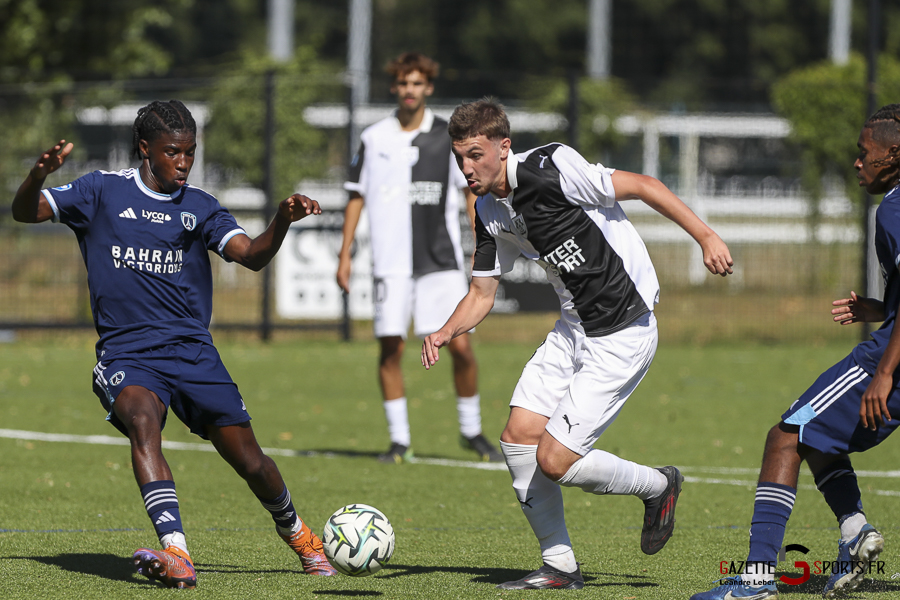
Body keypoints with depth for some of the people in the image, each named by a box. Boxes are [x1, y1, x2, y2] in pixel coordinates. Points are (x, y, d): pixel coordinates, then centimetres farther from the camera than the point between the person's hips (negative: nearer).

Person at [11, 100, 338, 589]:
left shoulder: (198, 207, 10)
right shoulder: (103, 192, 4)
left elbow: (251, 256, -2)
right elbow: (25, 212, -1)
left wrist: (283, 220, -22)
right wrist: (40, 173, -23)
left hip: (192, 351, 2)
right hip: (126, 353, -2)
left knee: (248, 459, 0)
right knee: (142, 419, -33)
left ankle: (294, 531, 32)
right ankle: (176, 554, -45)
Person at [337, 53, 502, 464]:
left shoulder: (449, 137, 3)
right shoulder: (374, 139, 4)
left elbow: (473, 191, 7)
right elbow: (356, 198, 9)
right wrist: (345, 256, 5)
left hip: (442, 261, 0)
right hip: (391, 263, 0)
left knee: (460, 346, -6)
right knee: (390, 349, -4)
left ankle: (471, 430, 13)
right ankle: (399, 440, 7)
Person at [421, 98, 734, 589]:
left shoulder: (549, 168, -20)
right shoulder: (490, 212, 6)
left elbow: (641, 186, -17)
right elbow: (482, 292, 13)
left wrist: (705, 236, -21)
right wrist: (446, 332, -6)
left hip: (622, 336, -9)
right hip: (574, 328, 9)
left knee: (555, 460, -11)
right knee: (518, 437, 1)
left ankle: (658, 486, 16)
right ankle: (560, 567, 14)